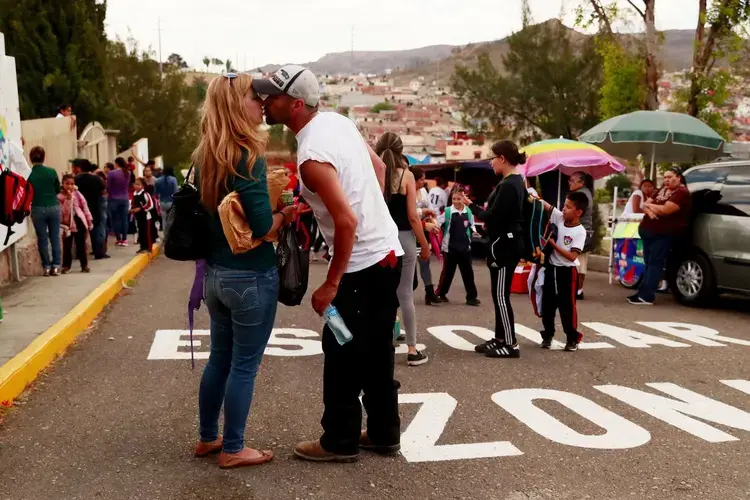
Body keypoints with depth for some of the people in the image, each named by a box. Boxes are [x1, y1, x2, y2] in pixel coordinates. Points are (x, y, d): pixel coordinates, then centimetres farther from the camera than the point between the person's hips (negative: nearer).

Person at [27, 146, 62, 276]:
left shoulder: (28, 174, -8)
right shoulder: (51, 171, -6)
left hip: (37, 209, -1)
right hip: (54, 207, 1)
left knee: (42, 239, 8)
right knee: (55, 238, 8)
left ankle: (47, 267, 11)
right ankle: (56, 266, 8)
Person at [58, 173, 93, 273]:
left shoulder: (78, 194, 3)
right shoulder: (60, 197, -6)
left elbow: (85, 207, 6)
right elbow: (61, 211, -16)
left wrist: (89, 221, 5)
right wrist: (68, 199, -20)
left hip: (79, 223, 2)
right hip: (68, 225, -2)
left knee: (81, 246, 8)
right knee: (67, 246, 5)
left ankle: (84, 265, 16)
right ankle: (66, 266, 16)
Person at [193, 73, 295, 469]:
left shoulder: (205, 156, 6)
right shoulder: (248, 157, -19)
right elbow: (263, 227, -22)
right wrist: (288, 213, -5)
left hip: (216, 272, 8)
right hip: (250, 276, -8)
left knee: (220, 357, 20)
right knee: (244, 365, 6)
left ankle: (207, 438, 33)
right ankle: (232, 450, 19)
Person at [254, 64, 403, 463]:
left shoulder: (311, 155, -21)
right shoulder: (338, 121, 6)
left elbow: (346, 223, -25)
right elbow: (379, 167, 18)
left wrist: (330, 284, -16)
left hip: (362, 264, -9)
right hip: (387, 252, 9)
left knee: (342, 354, 4)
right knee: (375, 352, 17)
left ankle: (340, 441, 17)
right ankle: (383, 433, 28)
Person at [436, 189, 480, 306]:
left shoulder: (469, 212, 2)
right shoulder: (447, 211, -7)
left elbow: (471, 225, 14)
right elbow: (437, 222, -7)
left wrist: (473, 231, -6)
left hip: (465, 247, 3)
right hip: (450, 247, -3)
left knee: (468, 272, 6)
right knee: (448, 271, 7)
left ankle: (471, 296, 12)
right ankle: (441, 293, 23)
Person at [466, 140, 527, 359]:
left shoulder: (508, 185, -19)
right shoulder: (517, 181, 13)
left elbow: (493, 216, -20)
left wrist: (471, 205, -7)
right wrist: (489, 223, 8)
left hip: (504, 244, -11)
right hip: (509, 242, 11)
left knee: (501, 295, -5)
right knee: (499, 293, 15)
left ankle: (511, 345, 0)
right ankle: (500, 339, 22)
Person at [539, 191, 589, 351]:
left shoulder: (580, 231, -15)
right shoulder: (559, 218, -1)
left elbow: (572, 256, -20)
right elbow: (544, 205, -4)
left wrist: (553, 244, -20)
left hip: (567, 272, -5)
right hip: (551, 268, 5)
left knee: (567, 306, 2)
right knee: (547, 304, 11)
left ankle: (573, 338, 16)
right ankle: (548, 335, 25)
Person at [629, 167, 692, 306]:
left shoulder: (682, 193, -10)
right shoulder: (662, 190, 17)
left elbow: (665, 210, -23)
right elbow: (645, 205, 12)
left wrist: (650, 205, -6)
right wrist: (649, 209, -12)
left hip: (664, 234, -8)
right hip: (649, 232, 8)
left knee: (654, 263, -11)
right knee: (649, 263, 11)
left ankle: (647, 296, -13)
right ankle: (643, 293, 15)